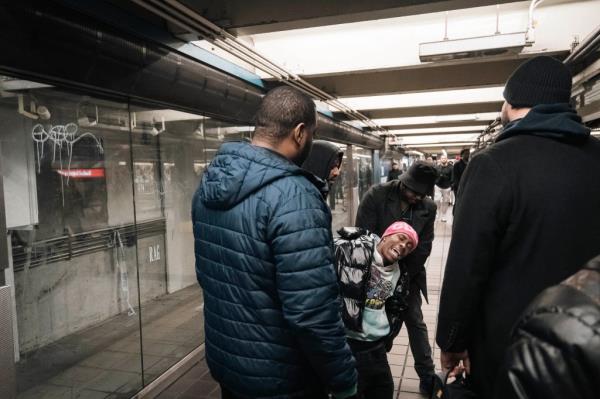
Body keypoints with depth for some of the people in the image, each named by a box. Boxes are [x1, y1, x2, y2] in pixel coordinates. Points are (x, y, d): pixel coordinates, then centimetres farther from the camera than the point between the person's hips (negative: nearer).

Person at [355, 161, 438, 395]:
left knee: (416, 322, 11)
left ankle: (427, 376, 25)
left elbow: (424, 247, -4)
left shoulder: (428, 207, -6)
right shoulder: (376, 195, -16)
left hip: (408, 276, 3)